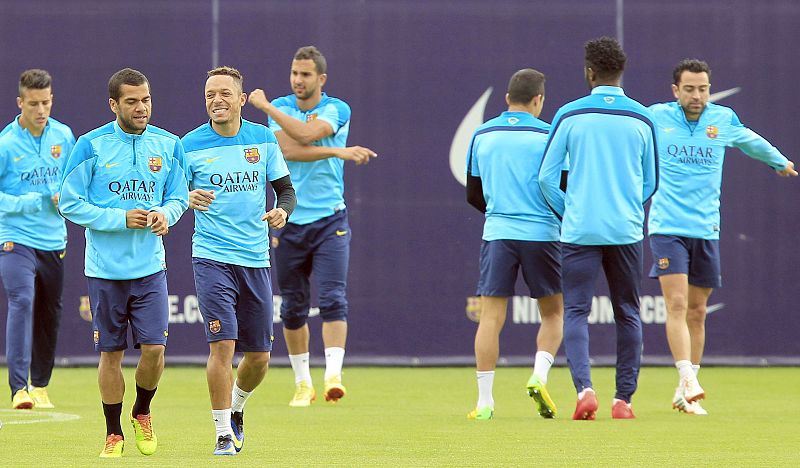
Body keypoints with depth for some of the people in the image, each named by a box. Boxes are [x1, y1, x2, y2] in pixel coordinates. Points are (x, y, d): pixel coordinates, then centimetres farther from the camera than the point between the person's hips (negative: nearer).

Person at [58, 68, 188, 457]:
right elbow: (70, 203, -6)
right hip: (105, 268, -2)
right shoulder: (90, 146, -6)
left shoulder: (168, 145, 3)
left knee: (154, 348, -7)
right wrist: (121, 219, -15)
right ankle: (114, 433, 17)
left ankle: (142, 414, 20)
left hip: (150, 266, 2)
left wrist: (165, 214, -10)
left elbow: (178, 197, 13)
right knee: (111, 353, 4)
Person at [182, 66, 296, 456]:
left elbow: (286, 188, 11)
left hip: (255, 259, 3)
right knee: (223, 344, -16)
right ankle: (223, 433, -7)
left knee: (259, 356, 8)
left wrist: (282, 210, -11)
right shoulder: (190, 144, -2)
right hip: (211, 258, -3)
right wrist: (188, 199, -22)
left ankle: (236, 406, 38)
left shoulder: (263, 139, 4)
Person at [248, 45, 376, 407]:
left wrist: (266, 106, -11)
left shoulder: (336, 110, -1)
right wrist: (338, 151, -19)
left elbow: (305, 134, -20)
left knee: (333, 299, -14)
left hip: (329, 220, -3)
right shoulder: (280, 107, 6)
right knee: (293, 307, 7)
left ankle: (333, 375, -21)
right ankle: (302, 383, 16)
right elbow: (287, 150, -13)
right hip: (289, 222, 3)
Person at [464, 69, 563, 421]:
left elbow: (473, 195, 15)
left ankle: (484, 401, -2)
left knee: (491, 316, 2)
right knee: (553, 313, 13)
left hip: (497, 233, 2)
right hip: (541, 233, -2)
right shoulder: (548, 135, -2)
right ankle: (539, 377, -7)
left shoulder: (482, 135, 8)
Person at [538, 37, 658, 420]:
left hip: (579, 229, -2)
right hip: (626, 230, 2)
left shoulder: (569, 115, -2)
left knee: (575, 312, 1)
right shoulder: (642, 118, 4)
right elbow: (651, 183, 12)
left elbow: (546, 177, 1)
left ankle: (584, 388, -19)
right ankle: (623, 399, 10)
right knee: (627, 314, 12)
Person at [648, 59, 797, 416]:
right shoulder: (655, 118, -3)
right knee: (677, 305, -16)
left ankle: (685, 393, 13)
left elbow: (752, 142, 27)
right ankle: (688, 382, -22)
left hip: (706, 229, 3)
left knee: (697, 312, 6)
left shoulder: (724, 119, 5)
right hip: (667, 227, -3)